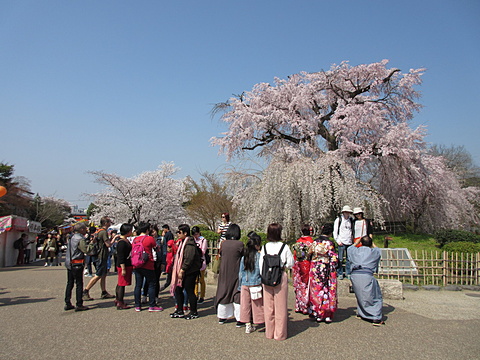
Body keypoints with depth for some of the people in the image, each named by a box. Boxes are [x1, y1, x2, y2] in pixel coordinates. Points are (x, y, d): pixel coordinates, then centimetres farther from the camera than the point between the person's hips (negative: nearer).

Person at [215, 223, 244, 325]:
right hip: (236, 273, -4)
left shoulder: (223, 243, -4)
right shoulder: (240, 244, -15)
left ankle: (221, 317, 25)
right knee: (237, 295, 4)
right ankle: (239, 320, 7)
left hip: (224, 273, 4)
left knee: (223, 293, 15)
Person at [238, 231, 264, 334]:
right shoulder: (259, 256, -10)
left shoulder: (244, 256, 3)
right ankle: (253, 324, 14)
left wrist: (240, 285, 14)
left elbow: (240, 272, 7)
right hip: (256, 284, -4)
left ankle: (248, 325, 14)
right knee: (256, 305, 9)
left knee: (245, 304, 10)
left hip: (244, 284, 4)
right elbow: (261, 271, -8)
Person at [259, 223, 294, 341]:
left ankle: (269, 332, 23)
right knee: (280, 306, 7)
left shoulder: (264, 247, -2)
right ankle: (280, 334, 14)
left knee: (268, 306, 12)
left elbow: (261, 265, 0)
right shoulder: (284, 247, -8)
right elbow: (290, 263, -3)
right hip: (280, 278, -2)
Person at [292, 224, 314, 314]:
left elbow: (294, 255, 7)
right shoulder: (311, 241, -9)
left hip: (298, 265, 5)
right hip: (307, 265, -5)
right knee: (307, 286, 2)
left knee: (299, 285, 12)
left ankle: (298, 307, 19)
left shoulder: (298, 241, 4)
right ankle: (305, 307, 5)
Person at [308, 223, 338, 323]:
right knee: (327, 291, 5)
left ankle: (317, 315, 16)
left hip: (314, 269, 4)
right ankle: (327, 315, 8)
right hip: (326, 270, -4)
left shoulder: (314, 242, 3)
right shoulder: (329, 243, -11)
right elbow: (333, 258, -12)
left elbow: (309, 254, 9)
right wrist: (333, 271, -5)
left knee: (316, 290, 11)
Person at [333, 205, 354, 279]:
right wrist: (338, 240, -6)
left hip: (349, 242, 3)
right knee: (340, 259, -2)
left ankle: (348, 273, 15)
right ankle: (340, 274, 8)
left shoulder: (351, 220, 12)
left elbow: (352, 230, 21)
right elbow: (335, 231, 1)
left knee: (349, 259, 5)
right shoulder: (338, 220, 2)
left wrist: (352, 238, 11)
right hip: (341, 242, -3)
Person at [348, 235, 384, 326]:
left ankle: (360, 314, 34)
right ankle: (377, 319, 1)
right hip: (366, 275, -4)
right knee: (375, 297, 7)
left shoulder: (356, 251, 15)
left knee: (360, 295, 25)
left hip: (354, 275, 4)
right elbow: (378, 250, 35)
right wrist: (372, 243, 48)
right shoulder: (374, 252, 10)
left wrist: (357, 241, 49)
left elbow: (350, 248, 39)